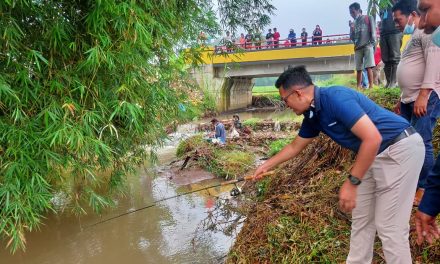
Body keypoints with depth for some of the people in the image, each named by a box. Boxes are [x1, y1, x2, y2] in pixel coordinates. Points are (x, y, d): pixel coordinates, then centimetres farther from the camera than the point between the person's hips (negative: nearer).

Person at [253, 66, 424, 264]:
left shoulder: (336, 98, -25)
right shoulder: (312, 115, 4)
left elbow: (373, 138, -29)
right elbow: (295, 146, 20)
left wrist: (352, 182, -24)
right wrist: (267, 165, 27)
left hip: (400, 149, -9)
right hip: (374, 155, 9)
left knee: (388, 226, -4)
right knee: (360, 219, 14)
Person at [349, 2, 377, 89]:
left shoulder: (368, 18, 7)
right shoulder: (354, 23, 18)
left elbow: (373, 31, 2)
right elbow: (352, 38, 15)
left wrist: (372, 43, -7)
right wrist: (352, 29, -2)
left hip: (367, 46, -4)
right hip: (358, 48, 4)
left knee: (368, 67, -13)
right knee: (359, 69, 3)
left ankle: (371, 86, -16)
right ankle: (358, 87, 6)